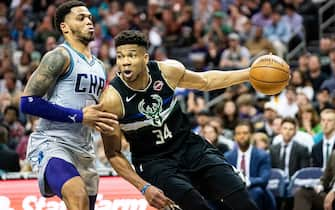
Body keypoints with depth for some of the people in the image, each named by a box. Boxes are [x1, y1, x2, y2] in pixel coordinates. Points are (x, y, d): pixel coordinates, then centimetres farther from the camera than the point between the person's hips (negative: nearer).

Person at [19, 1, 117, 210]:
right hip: (52, 143, -9)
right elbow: (28, 102, -16)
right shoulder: (60, 57, -8)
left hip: (84, 149, 9)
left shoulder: (99, 67, 18)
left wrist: (102, 121, 9)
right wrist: (79, 116, -18)